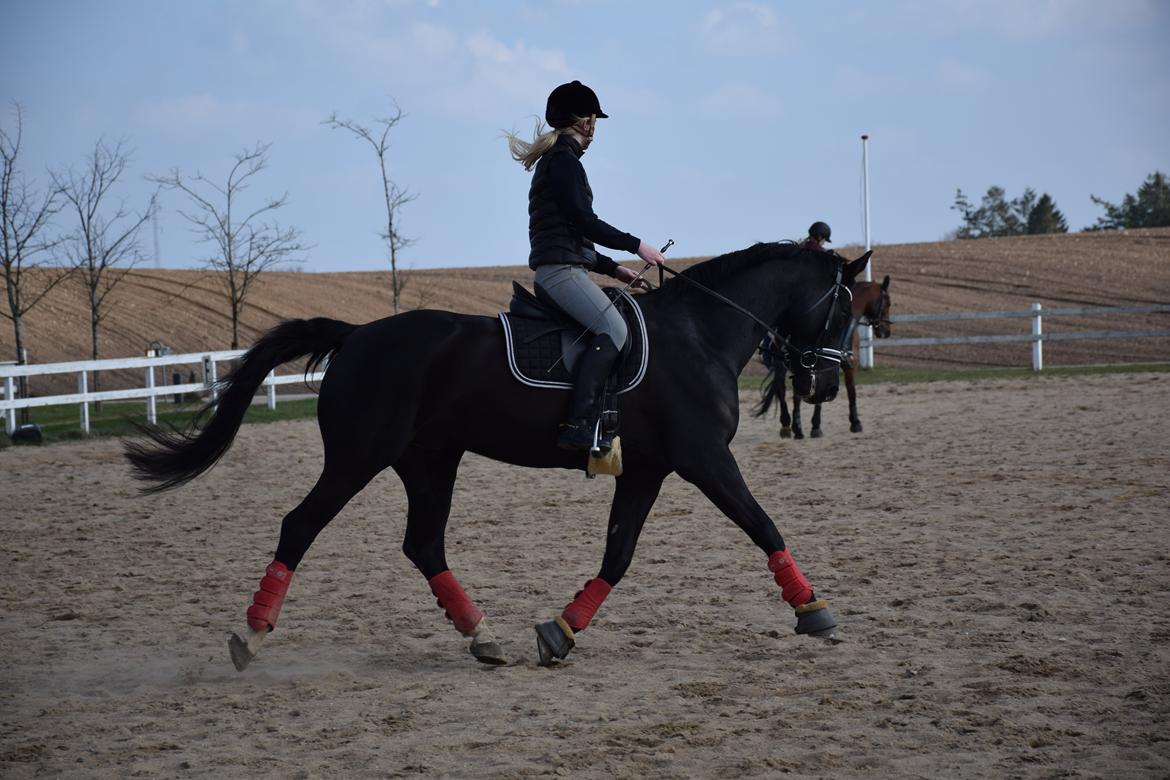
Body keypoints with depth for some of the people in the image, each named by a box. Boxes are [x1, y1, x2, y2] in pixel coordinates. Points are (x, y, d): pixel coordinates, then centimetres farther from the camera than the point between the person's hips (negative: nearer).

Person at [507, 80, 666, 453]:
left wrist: (614, 268, 22)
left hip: (563, 268, 11)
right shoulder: (564, 160, -7)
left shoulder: (555, 161, 24)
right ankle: (578, 425, -35)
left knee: (614, 326, 11)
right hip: (560, 270, -11)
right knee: (613, 328, -24)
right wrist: (635, 245, -9)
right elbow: (585, 222, -16)